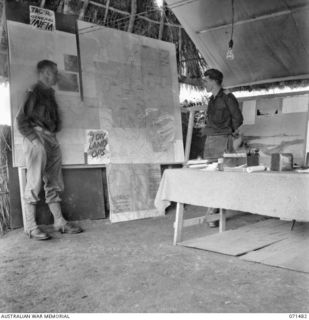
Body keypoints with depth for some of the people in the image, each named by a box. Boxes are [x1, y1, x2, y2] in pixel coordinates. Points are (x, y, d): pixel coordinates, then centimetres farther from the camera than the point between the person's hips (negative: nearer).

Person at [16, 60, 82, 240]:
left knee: (54, 183, 8)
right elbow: (21, 120, -8)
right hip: (37, 139, -8)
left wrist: (54, 133, 5)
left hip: (52, 140, 8)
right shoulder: (34, 92, -4)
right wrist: (34, 138, -15)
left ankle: (59, 222, 14)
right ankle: (31, 227, -1)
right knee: (35, 183, -7)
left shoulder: (50, 93, 18)